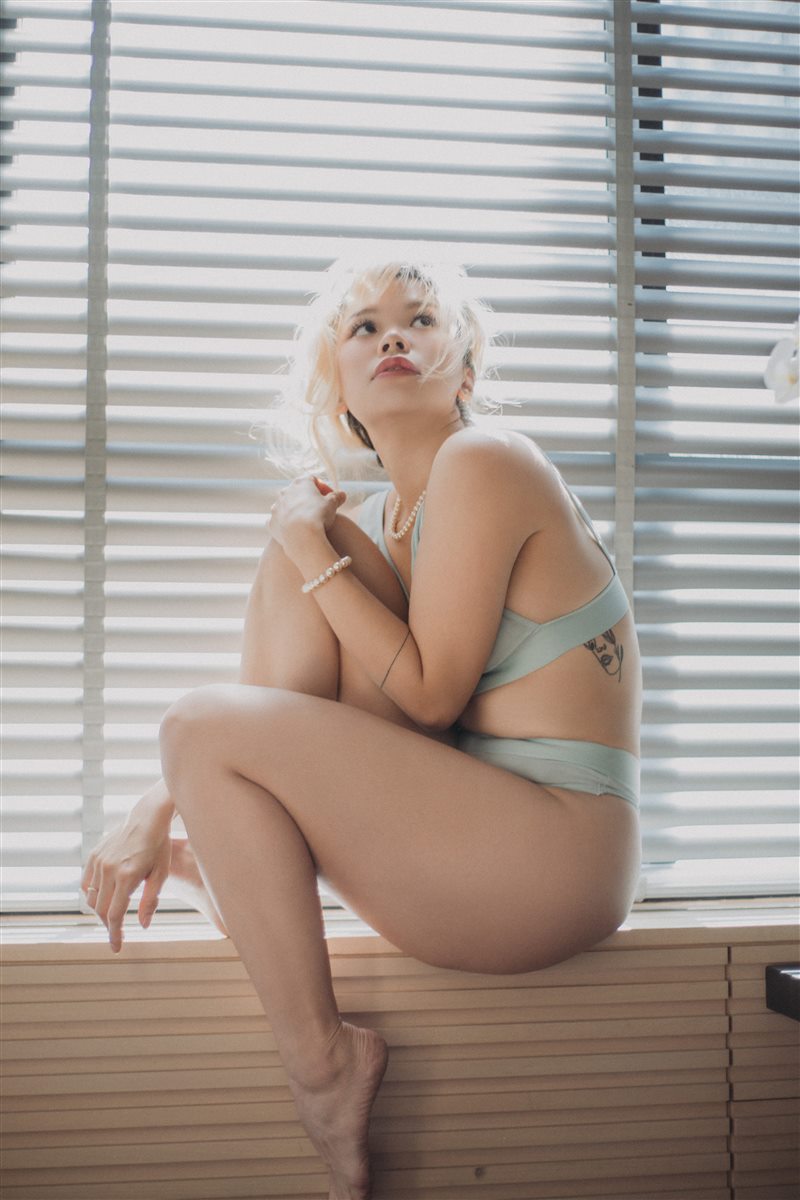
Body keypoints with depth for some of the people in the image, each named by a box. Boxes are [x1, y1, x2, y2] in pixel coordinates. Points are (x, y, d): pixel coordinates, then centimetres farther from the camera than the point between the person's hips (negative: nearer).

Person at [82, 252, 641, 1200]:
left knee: (200, 726, -16)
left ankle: (323, 1065, -8)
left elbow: (430, 695, -14)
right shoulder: (381, 519, 15)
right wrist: (157, 813, 4)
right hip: (474, 822, 8)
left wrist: (318, 559, -5)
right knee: (291, 556, 5)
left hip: (552, 858, -8)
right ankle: (243, 865, -1)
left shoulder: (482, 463, -10)